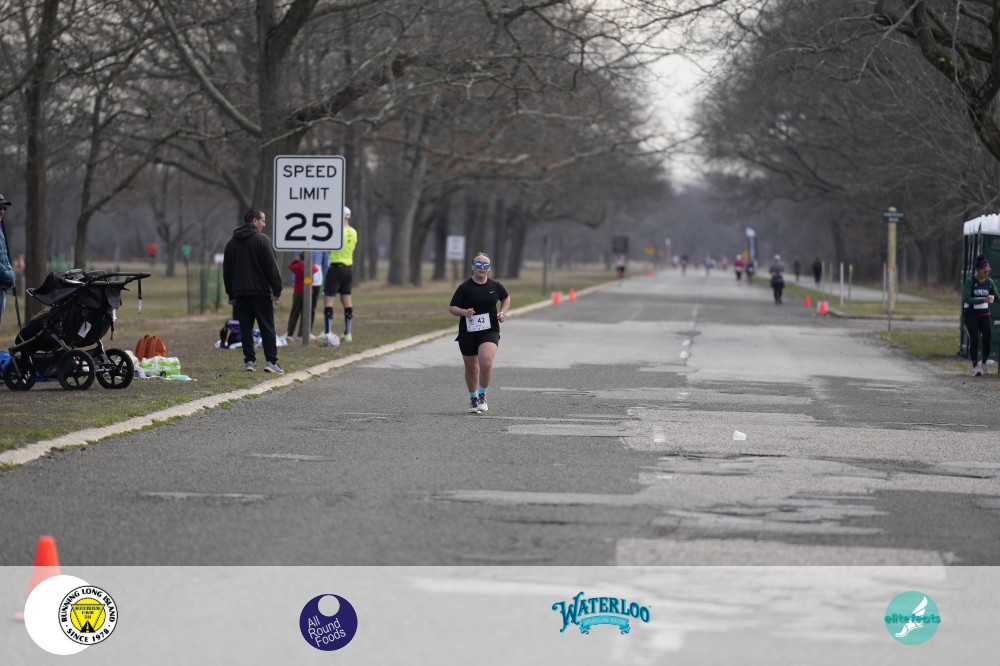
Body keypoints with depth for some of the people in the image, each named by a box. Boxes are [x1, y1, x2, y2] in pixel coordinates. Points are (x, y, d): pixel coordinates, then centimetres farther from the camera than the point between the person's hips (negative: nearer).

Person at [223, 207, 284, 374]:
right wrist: (277, 290, -5)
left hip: (240, 292, 5)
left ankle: (249, 361, 4)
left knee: (246, 328, 7)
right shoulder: (262, 240, -7)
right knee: (267, 327, -2)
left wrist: (231, 294, 19)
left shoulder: (232, 243, 11)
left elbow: (226, 271, 15)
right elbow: (272, 267, -10)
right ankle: (271, 361, -8)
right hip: (260, 291, -5)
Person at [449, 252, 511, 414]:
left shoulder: (495, 286, 3)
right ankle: (473, 399, 32)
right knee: (471, 368, 10)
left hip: (489, 331, 0)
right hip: (468, 332, 0)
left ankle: (482, 396, -6)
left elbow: (506, 298, 23)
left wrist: (502, 312, 5)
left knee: (486, 361, -24)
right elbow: (451, 308, -3)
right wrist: (464, 312, -22)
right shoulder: (465, 287, -4)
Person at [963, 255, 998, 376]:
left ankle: (984, 362, 19)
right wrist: (984, 300, -28)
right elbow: (966, 299, -19)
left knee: (988, 337, -4)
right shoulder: (970, 281, -10)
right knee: (974, 339, -7)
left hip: (984, 314, 4)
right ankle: (975, 367, -1)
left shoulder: (989, 282, 3)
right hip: (971, 315, -4)